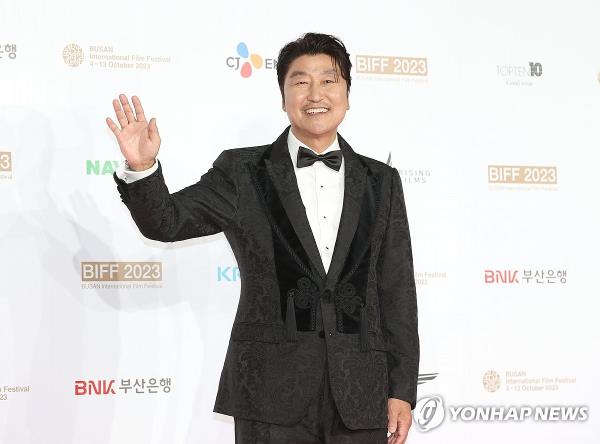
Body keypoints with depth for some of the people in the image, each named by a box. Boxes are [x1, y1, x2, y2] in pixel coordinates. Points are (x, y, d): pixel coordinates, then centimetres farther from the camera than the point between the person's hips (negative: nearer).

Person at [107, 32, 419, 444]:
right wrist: (142, 168, -23)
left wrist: (402, 390, 5)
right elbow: (167, 222, -3)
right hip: (273, 393, -2)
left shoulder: (381, 182, 10)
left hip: (361, 395, 2)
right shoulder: (244, 172, 5)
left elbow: (397, 291, 9)